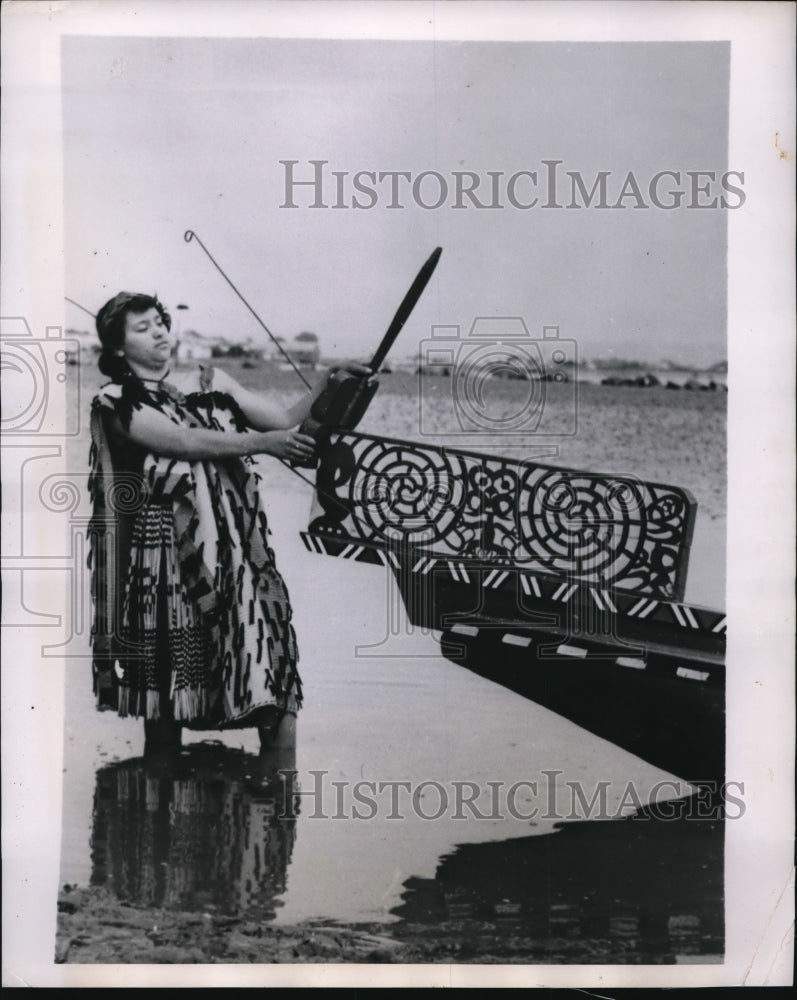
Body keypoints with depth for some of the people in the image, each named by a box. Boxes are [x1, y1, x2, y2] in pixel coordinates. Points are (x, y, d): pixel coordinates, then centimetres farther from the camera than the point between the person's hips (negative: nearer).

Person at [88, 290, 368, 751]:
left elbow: (286, 419, 9)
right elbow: (186, 441, -14)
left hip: (239, 549, 4)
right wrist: (263, 443, -23)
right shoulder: (119, 404, 1)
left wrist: (331, 383, -6)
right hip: (171, 557, -3)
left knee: (275, 678, -5)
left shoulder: (210, 383, 14)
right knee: (166, 688, 1)